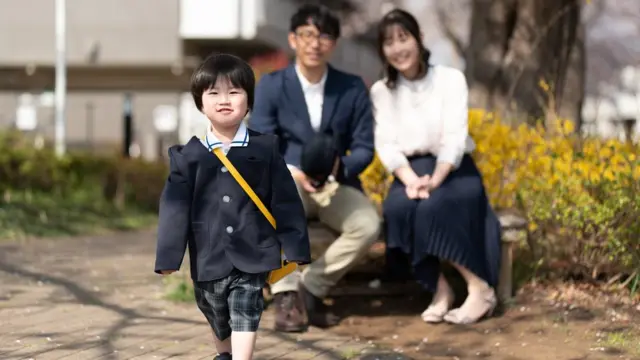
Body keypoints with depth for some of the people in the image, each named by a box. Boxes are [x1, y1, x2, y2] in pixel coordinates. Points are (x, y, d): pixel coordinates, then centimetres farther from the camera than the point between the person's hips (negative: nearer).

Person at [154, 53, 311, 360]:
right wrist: (168, 257, -7)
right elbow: (174, 207, -2)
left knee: (245, 319, -9)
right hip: (209, 258, 2)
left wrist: (296, 248, -3)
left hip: (252, 255, -2)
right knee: (218, 320, 19)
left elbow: (285, 201, -1)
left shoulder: (265, 149, -3)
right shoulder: (188, 156, -1)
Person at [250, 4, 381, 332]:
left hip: (337, 185, 2)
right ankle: (286, 294, -27)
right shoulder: (271, 85, -2)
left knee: (369, 225, -28)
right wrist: (294, 172, -28)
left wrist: (338, 166, -22)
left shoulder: (353, 88, 3)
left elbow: (364, 148, 1)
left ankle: (310, 287, -11)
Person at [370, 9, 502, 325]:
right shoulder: (381, 91, 7)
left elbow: (455, 136, -12)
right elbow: (385, 144, -4)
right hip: (410, 172, 2)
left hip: (453, 170, -2)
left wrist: (434, 181, -27)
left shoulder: (450, 79, -2)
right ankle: (439, 288, -20)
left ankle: (480, 288, -24)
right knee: (397, 209, -33)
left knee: (432, 207, -35)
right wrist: (411, 179, -23)